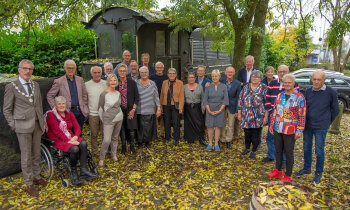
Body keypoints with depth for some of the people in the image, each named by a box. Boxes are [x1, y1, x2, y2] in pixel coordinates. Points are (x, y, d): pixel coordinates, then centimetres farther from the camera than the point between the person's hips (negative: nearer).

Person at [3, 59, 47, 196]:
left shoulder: (35, 85, 9)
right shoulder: (11, 87, -6)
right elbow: (7, 110, -1)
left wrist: (42, 123, 12)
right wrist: (14, 126, -7)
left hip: (37, 125, 5)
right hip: (23, 126, -5)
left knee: (36, 153, 16)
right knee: (26, 156, 4)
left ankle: (37, 177, 33)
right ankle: (29, 184, 18)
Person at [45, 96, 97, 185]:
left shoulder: (69, 114, 12)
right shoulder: (51, 115, -5)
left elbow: (77, 128, 5)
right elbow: (57, 132, -15)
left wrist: (75, 137, -15)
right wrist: (68, 141, -22)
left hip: (71, 137, 6)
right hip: (58, 140, -5)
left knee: (83, 143, -25)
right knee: (74, 148, -32)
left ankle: (83, 170, -22)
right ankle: (73, 172, -9)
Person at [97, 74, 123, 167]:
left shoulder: (118, 93, 6)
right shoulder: (104, 94, -11)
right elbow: (100, 108, -5)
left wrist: (119, 114, 14)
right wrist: (103, 120, -2)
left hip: (119, 119, 5)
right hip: (109, 120, -5)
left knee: (115, 138, 13)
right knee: (106, 140, -10)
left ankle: (114, 154, 30)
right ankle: (101, 158, 8)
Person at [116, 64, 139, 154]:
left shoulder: (132, 83, -3)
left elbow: (136, 98, -2)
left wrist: (133, 109, -9)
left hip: (130, 109, -1)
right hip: (120, 109, 2)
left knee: (131, 128, 1)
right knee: (122, 128, 7)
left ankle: (132, 146, 18)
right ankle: (123, 146, 22)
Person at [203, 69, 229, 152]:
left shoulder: (223, 87, 0)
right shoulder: (208, 87, 1)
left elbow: (225, 100, -2)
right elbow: (205, 100, 0)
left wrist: (220, 110, -10)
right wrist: (209, 111, -9)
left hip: (220, 109, 0)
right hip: (210, 109, 0)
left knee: (218, 126, 5)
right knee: (210, 126, 3)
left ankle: (216, 144, 15)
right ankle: (210, 143, 14)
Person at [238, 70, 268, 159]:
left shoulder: (264, 88, -3)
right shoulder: (246, 87, 8)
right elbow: (240, 100, 10)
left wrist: (266, 116, -9)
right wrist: (239, 113, 6)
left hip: (258, 117, -3)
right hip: (246, 116, 3)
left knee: (256, 134, 6)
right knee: (247, 133, 12)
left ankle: (254, 151, 23)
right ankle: (247, 148, 34)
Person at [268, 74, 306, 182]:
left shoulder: (299, 97, -7)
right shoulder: (280, 96, 9)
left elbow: (302, 116, -9)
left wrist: (299, 131, -13)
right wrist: (272, 124, 13)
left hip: (290, 130, -5)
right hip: (277, 129, 5)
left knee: (289, 153, 6)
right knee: (278, 151, 16)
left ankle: (288, 175, 20)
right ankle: (278, 171, 33)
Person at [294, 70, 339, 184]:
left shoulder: (331, 92, -8)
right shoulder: (308, 91, 2)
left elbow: (335, 110, 3)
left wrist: (327, 122, 6)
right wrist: (304, 122, 11)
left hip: (320, 127, -4)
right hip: (307, 125, 4)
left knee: (319, 151, 5)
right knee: (307, 148, 15)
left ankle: (318, 174, 21)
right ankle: (306, 169, 33)